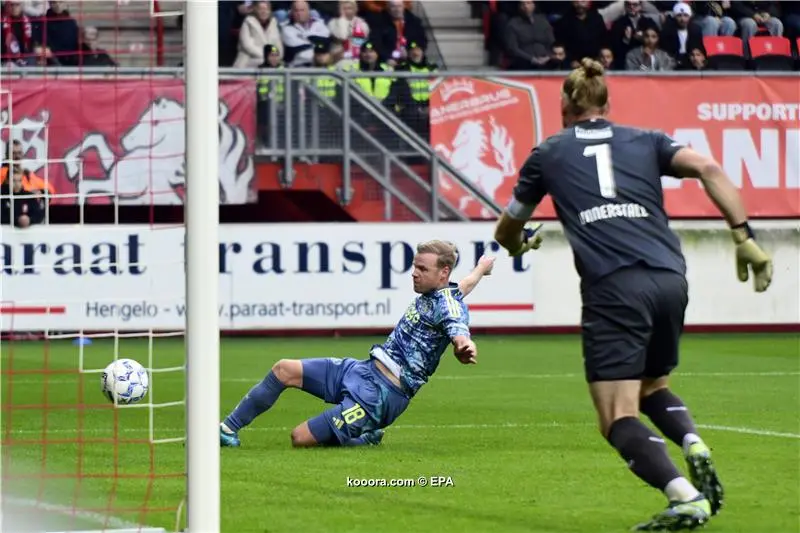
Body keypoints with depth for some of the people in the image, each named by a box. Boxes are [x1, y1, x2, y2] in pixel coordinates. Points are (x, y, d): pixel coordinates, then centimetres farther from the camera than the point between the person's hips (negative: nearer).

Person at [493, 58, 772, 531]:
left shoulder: (549, 155, 19)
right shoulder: (645, 141, 22)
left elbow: (508, 231, 32)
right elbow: (709, 169, 3)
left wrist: (519, 244, 56)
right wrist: (745, 236, 0)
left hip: (612, 287, -4)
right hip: (670, 278, 4)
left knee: (619, 418, -5)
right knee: (652, 388, 27)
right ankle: (695, 445, -3)